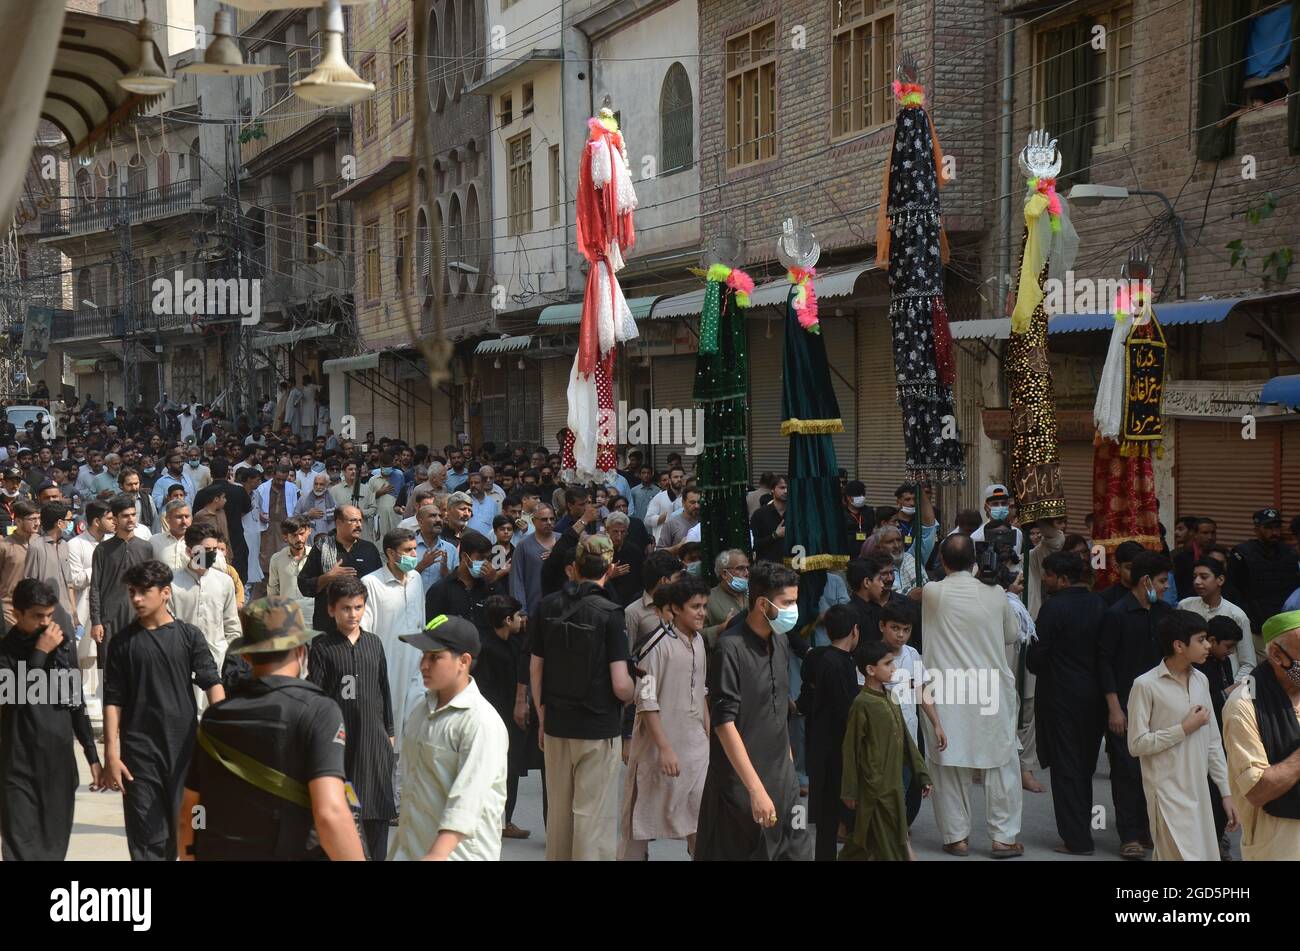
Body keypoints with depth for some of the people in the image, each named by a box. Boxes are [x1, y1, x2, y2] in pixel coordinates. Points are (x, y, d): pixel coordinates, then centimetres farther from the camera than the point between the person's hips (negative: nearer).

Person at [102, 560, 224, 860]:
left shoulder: (189, 635, 2)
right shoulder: (123, 641, 3)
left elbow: (212, 683, -6)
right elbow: (113, 701, 3)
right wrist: (111, 754, -3)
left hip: (184, 745, 0)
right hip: (139, 749, 0)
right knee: (146, 835, -2)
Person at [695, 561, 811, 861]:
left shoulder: (781, 641, 7)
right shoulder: (731, 649, -17)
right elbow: (724, 723, -21)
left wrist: (787, 758, 17)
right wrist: (756, 789, -23)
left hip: (782, 778, 7)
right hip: (740, 782, -7)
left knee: (797, 850, 5)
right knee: (734, 853, 2)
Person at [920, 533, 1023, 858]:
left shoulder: (931, 593, -8)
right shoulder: (996, 594, -3)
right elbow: (1012, 635, 13)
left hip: (947, 694, -1)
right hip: (991, 693, 1)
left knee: (949, 765, 8)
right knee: (1001, 764, 9)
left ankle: (957, 836, 13)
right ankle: (1004, 837, 10)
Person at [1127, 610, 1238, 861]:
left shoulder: (1201, 680, 8)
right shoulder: (1146, 685, -12)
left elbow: (1213, 742, 13)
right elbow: (1137, 744, -13)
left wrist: (1227, 791, 10)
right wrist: (1185, 728, -14)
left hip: (1198, 791, 7)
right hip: (1167, 792, -7)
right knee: (1183, 855, -10)